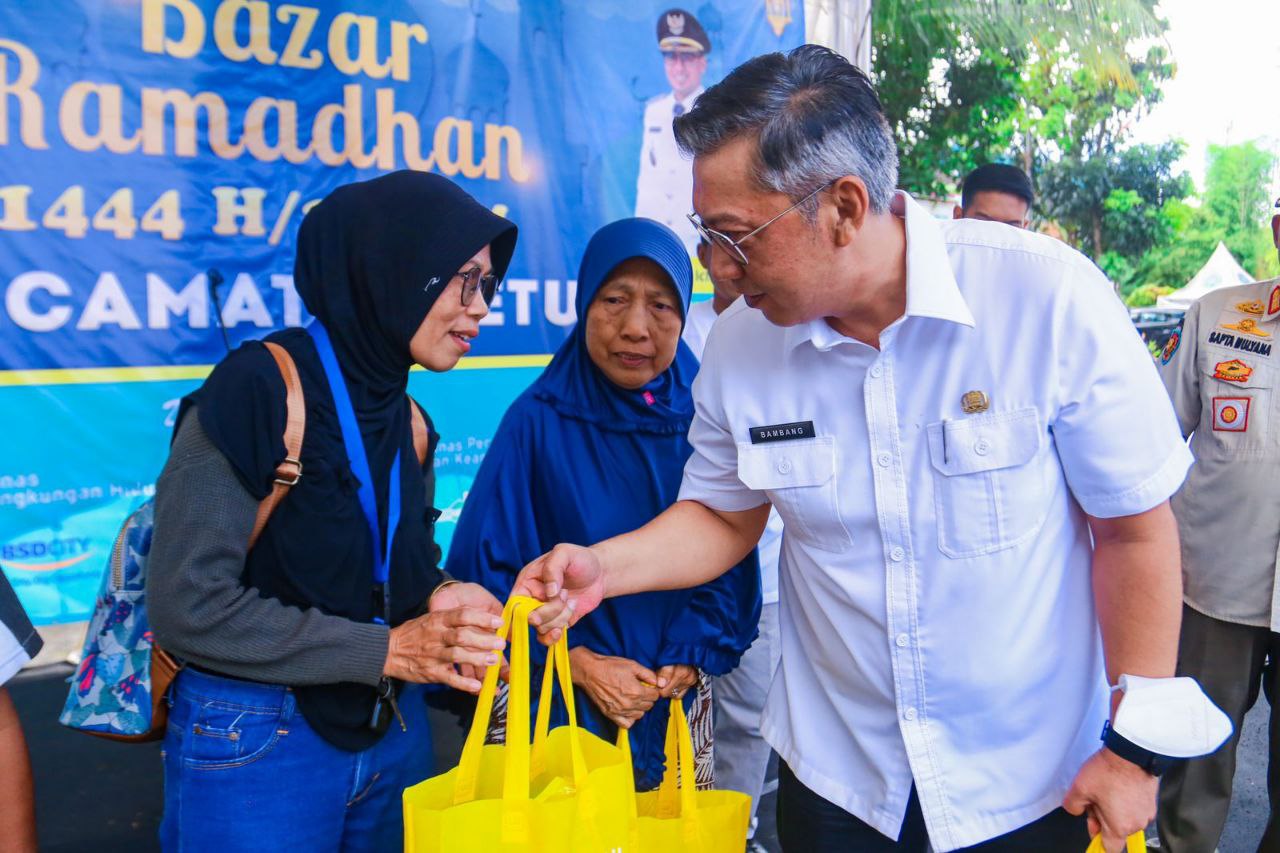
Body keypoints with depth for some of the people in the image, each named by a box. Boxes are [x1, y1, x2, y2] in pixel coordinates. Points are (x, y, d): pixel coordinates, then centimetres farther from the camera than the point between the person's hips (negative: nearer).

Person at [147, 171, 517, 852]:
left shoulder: (403, 417, 4)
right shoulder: (256, 391, -17)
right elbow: (189, 607, -20)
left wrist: (442, 600, -11)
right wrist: (386, 649, -19)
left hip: (394, 731, 7)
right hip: (253, 740, -6)